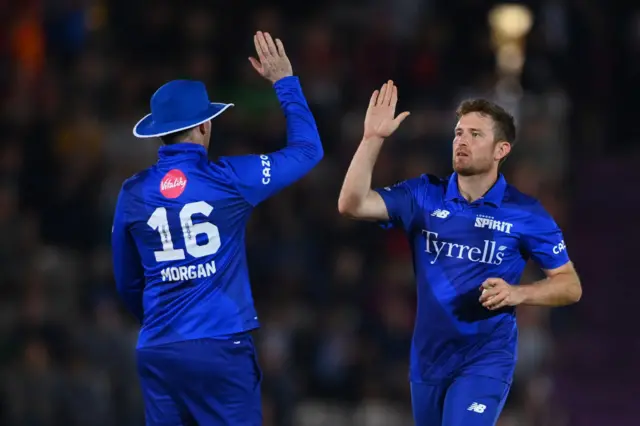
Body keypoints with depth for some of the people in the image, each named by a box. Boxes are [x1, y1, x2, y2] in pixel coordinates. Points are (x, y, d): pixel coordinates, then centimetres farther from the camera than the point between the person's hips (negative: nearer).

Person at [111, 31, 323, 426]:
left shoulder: (133, 193, 5)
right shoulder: (230, 180, -4)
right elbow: (307, 148, 9)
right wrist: (285, 82, 20)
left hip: (157, 352, 4)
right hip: (221, 348, -4)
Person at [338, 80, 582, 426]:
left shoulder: (525, 213, -6)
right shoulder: (423, 196, 0)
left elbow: (570, 285, -1)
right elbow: (352, 205, -11)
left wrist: (518, 293, -19)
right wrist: (373, 138, -19)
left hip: (485, 361, -4)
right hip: (428, 359, 4)